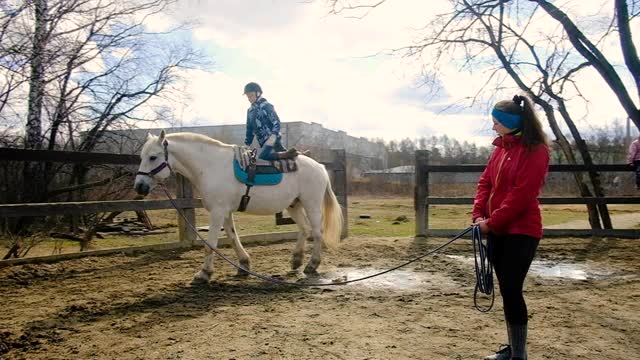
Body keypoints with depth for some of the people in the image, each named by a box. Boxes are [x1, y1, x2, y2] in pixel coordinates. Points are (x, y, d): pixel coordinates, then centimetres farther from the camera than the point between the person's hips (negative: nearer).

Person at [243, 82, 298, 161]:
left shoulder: (266, 106, -4)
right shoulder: (250, 111, 18)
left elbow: (276, 122, -12)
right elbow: (250, 129, 23)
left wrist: (273, 136, -26)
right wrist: (247, 144, 17)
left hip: (271, 138, -8)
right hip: (263, 141, 8)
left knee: (262, 156, -31)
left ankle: (286, 155, -28)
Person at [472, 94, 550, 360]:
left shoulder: (535, 151, -12)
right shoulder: (500, 148, 12)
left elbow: (521, 194, -18)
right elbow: (485, 182, 12)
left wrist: (493, 221, -16)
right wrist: (479, 214, -2)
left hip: (520, 231, -8)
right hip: (497, 230, 8)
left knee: (511, 290, -7)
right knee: (507, 289, 13)